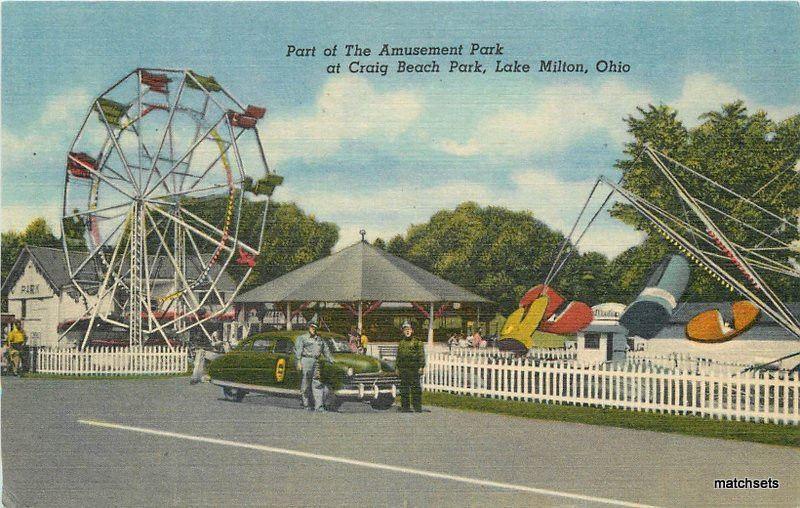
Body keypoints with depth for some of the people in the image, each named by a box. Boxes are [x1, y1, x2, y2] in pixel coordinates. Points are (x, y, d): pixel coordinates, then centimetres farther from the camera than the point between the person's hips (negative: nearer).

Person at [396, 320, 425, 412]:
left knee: (416, 388, -5)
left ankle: (417, 406, -1)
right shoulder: (401, 343, 16)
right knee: (404, 388, 7)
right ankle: (405, 406, 12)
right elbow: (398, 356, 21)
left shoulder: (417, 342, -1)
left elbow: (421, 355, -5)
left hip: (414, 369, -5)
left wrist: (421, 366, -12)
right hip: (403, 369, 5)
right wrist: (397, 367, 16)